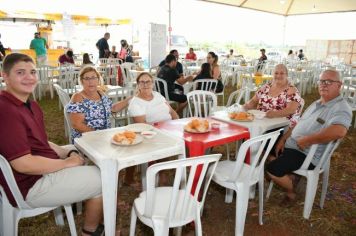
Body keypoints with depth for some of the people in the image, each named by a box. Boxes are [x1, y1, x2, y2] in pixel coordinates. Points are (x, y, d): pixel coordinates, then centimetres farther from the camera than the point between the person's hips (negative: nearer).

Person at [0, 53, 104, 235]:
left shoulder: (31, 105, 9)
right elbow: (23, 164, -28)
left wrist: (69, 153, -1)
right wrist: (67, 162, -17)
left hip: (43, 168, 10)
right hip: (30, 185, -10)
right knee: (102, 179, -5)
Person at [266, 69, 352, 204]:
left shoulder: (341, 108, -17)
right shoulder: (317, 103, 14)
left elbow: (339, 132, -37)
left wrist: (307, 140, -29)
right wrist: (283, 139, 6)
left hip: (308, 154, -10)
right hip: (291, 144, 10)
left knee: (273, 169, -23)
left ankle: (291, 193, 8)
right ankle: (289, 177, 21)